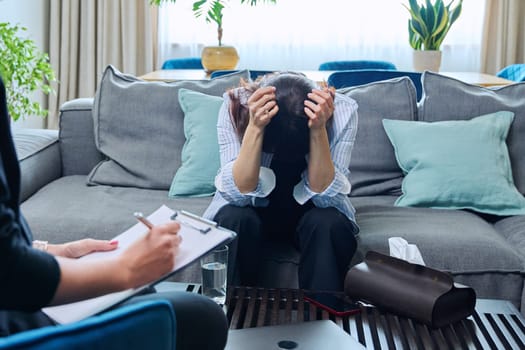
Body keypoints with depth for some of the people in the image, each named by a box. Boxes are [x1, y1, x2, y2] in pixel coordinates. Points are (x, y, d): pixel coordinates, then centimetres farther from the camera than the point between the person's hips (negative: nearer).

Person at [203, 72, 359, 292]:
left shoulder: (342, 111, -23)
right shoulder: (235, 106, -23)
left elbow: (325, 196, -25)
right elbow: (239, 193, -28)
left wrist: (318, 130, -38)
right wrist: (255, 127, -40)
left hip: (309, 209, 0)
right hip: (254, 207, 0)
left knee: (328, 224, -31)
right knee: (235, 220, -31)